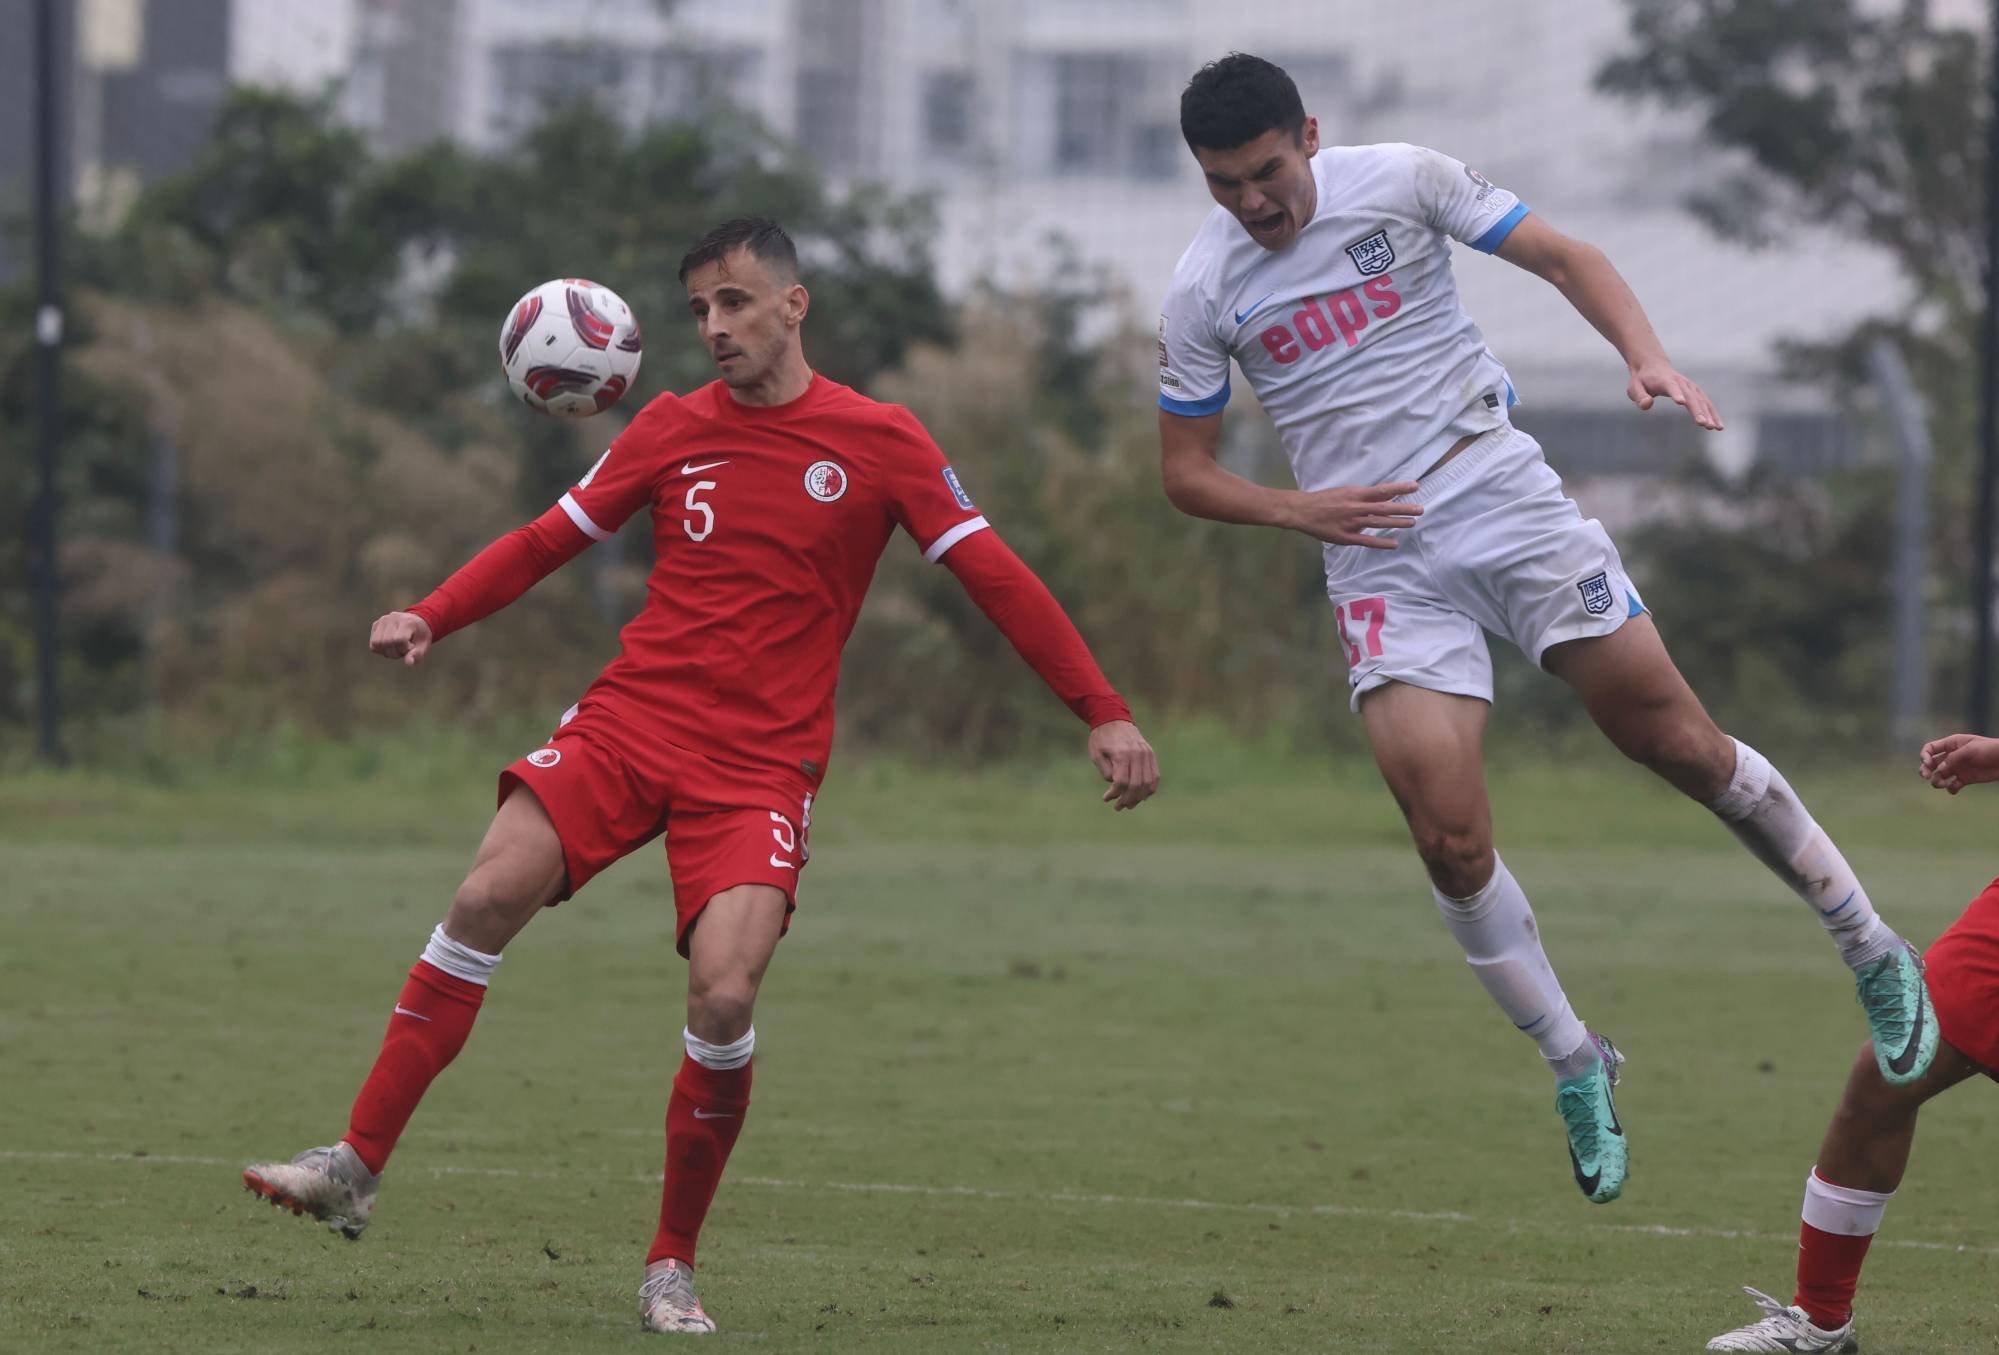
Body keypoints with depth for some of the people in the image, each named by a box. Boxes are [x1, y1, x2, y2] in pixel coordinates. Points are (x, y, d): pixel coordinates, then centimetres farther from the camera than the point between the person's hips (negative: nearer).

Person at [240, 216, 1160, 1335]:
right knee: (490, 895, -20)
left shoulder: (880, 442, 1)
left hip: (763, 763, -2)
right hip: (629, 721, 2)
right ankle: (358, 1169, -14)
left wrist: (1103, 712, -2)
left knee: (726, 995, -20)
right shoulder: (675, 429, 8)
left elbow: (995, 575, 2)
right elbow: (553, 538, 14)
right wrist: (431, 619, -1)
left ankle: (673, 1268, -2)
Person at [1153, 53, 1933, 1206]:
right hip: (1385, 565, 1)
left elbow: (1564, 258, 3)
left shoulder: (1401, 182, -4)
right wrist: (1300, 512, -10)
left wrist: (1648, 356, -14)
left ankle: (1873, 950, 14)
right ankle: (1578, 1068, 6)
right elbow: (1187, 474, 7)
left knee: (1678, 742, -4)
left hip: (1506, 497, 0)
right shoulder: (1203, 292, -2)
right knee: (1450, 838, -13)